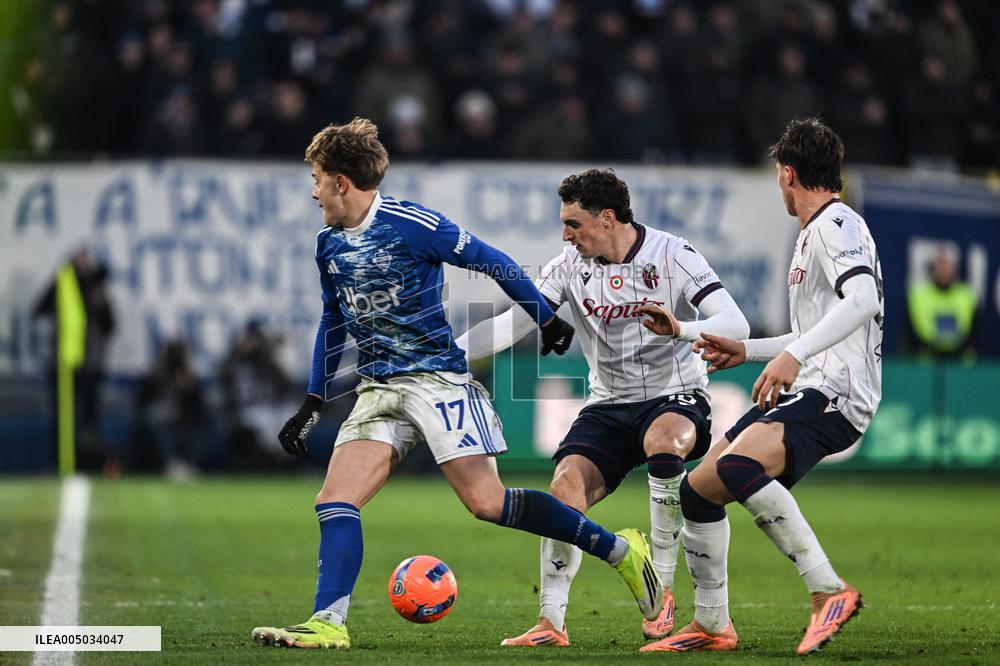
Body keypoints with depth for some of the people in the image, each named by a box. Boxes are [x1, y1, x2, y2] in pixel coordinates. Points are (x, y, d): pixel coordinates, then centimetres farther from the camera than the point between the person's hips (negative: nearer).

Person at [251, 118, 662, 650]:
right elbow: (333, 322, 24)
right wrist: (312, 404, 22)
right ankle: (327, 624, -16)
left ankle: (621, 550, -2)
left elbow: (492, 263, -5)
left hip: (438, 379, -7)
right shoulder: (329, 245, 10)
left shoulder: (411, 224, -12)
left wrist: (547, 320, -1)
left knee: (485, 501, -14)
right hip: (379, 391, 7)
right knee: (334, 501, -12)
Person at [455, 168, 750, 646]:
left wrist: (679, 329, -39)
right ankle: (551, 621, -11)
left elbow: (736, 325, -19)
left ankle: (661, 589, -24)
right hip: (609, 405, 4)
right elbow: (513, 323, 0)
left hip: (676, 396, -4)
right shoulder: (571, 266, 1)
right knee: (565, 487, -19)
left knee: (663, 444, -37)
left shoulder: (673, 256, -11)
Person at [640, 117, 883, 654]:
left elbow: (862, 299, -26)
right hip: (801, 393, 10)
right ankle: (711, 626, 20)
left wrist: (794, 354, -34)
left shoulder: (837, 224, -7)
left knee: (737, 466, -35)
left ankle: (829, 591, -33)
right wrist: (747, 351, 35)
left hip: (834, 394, -10)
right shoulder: (812, 232, 24)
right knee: (697, 489, 10)